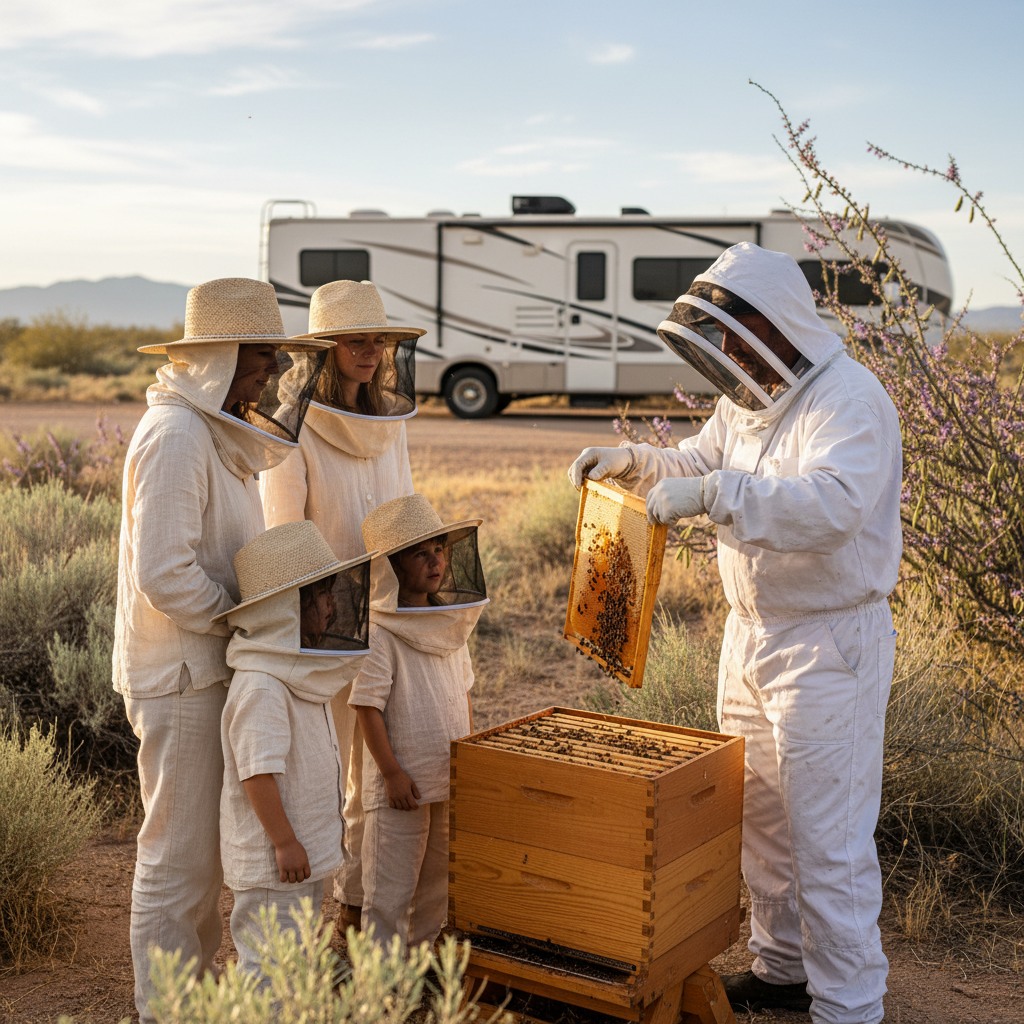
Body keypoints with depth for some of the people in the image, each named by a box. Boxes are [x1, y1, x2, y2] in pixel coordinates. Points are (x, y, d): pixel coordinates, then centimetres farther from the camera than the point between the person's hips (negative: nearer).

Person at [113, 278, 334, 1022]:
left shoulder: (216, 435, 13)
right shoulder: (175, 437, -20)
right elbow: (164, 575, -25)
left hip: (211, 665, 10)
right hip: (181, 675, -10)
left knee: (207, 843, 19)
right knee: (180, 851, 2)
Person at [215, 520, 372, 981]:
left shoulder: (300, 678, 8)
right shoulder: (261, 688, -24)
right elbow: (258, 773, -26)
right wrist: (284, 842, -22)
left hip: (306, 849, 10)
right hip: (273, 858, -10)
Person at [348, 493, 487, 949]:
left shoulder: (450, 623, 6)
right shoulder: (380, 634, -17)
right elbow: (368, 707, -17)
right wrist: (392, 773, -18)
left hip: (452, 779, 7)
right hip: (402, 782, -7)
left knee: (439, 877, 19)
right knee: (390, 886, 4)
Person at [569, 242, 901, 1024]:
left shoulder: (848, 399, -19)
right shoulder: (749, 397, 9)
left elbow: (837, 503, -35)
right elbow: (700, 461, 23)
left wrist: (716, 493, -41)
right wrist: (632, 462, 5)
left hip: (828, 643, -9)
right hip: (752, 631, 9)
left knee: (828, 837, -1)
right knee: (760, 818, 19)